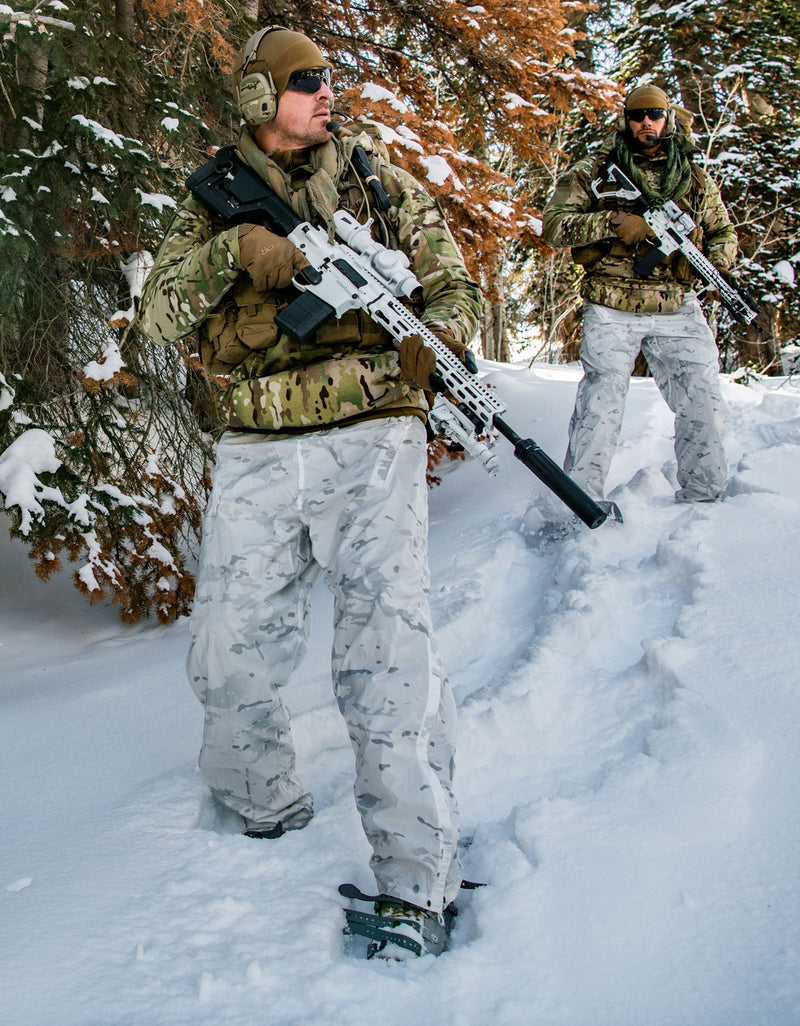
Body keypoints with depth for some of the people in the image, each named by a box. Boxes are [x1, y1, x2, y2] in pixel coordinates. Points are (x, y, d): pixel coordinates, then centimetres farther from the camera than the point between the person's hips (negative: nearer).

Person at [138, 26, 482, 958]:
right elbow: (159, 315, 1)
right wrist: (234, 249, -16)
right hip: (255, 454, 3)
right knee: (231, 659, 4)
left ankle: (414, 878, -10)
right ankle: (262, 809, 33)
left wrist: (434, 334, -15)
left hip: (371, 439, -2)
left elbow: (454, 286, 8)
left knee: (386, 644, -16)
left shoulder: (378, 176, 9)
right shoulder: (215, 199, 11)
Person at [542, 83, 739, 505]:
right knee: (600, 408, -8)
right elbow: (554, 224, -2)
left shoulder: (695, 179, 16)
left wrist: (707, 261, -1)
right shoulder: (593, 172, 6)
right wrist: (613, 223, -15)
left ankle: (702, 502, 13)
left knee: (703, 405, 0)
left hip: (678, 311, 3)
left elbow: (724, 233, 22)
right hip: (612, 311, -3)